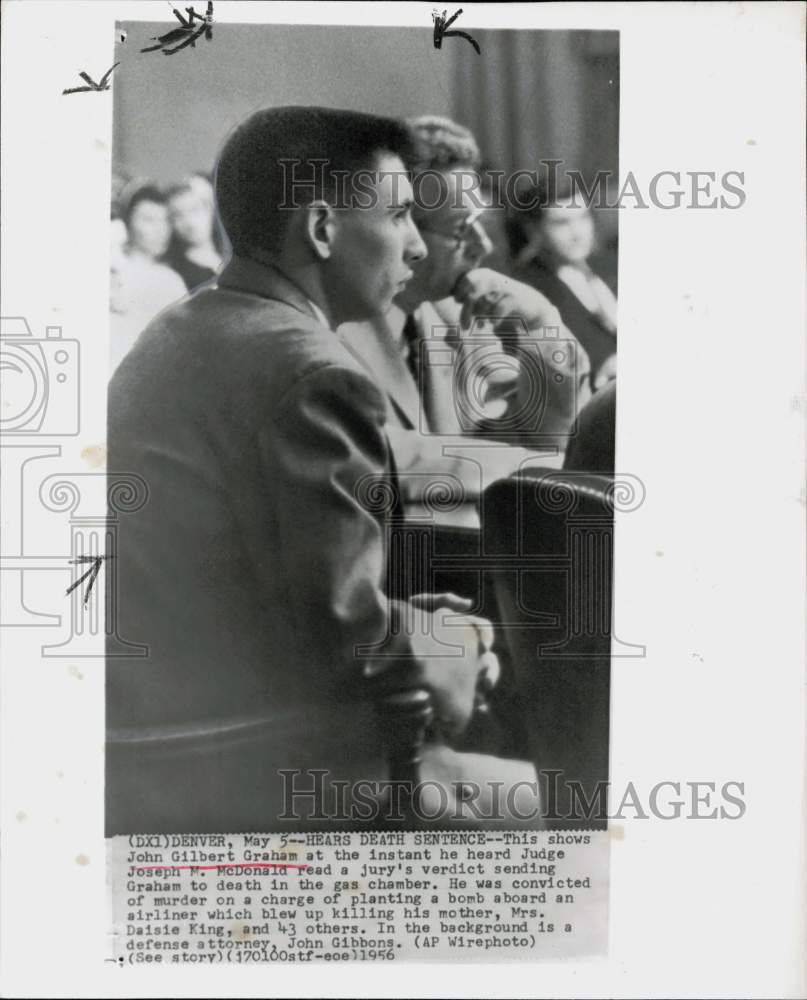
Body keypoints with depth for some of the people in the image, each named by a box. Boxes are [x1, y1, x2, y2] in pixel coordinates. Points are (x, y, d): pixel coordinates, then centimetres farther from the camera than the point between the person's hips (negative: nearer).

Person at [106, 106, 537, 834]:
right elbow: (342, 624, -20)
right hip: (276, 790, -9)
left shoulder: (165, 343, 9)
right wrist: (453, 645, 0)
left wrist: (406, 620, 9)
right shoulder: (313, 376, -20)